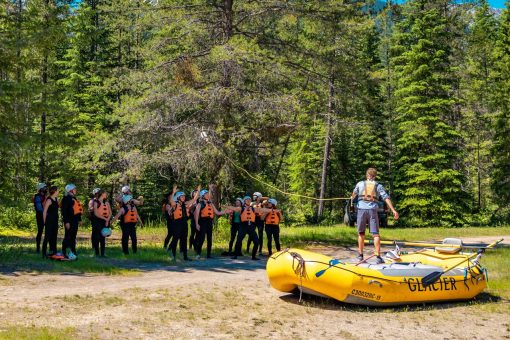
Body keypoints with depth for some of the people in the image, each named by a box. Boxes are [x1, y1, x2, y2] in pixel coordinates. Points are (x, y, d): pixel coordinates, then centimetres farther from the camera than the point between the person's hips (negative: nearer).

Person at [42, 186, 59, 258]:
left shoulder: (56, 199, 11)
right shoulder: (49, 200, -13)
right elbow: (44, 212, -13)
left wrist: (57, 221, 16)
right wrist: (45, 222, -10)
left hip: (55, 221, 8)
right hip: (49, 221, -8)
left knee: (54, 236, 12)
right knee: (47, 236, -4)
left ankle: (53, 251, 19)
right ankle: (44, 253, 1)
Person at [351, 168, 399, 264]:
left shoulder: (360, 183, 11)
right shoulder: (378, 186, 9)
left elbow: (354, 194, 31)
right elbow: (386, 198, -3)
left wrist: (352, 198, 54)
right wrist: (393, 210, -7)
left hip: (362, 209, 1)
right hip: (372, 210, -1)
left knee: (361, 233, 10)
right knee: (375, 234, -1)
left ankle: (360, 256, 12)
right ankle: (378, 256, -8)